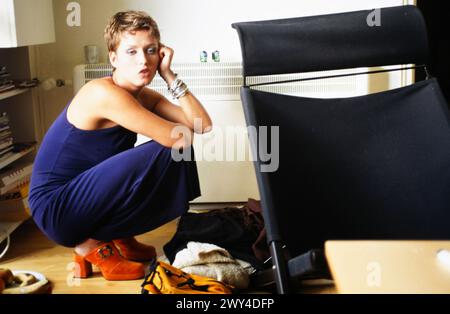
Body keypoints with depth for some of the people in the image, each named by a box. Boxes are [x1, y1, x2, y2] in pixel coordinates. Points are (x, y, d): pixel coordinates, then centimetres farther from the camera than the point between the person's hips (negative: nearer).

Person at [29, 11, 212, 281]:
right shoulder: (104, 93, -24)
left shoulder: (146, 97, 4)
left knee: (178, 155, 6)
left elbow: (203, 125, -8)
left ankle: (120, 237, 11)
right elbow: (179, 138, -26)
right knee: (160, 155, -22)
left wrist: (169, 75, -8)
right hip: (55, 210, -9)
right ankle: (89, 244, -7)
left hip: (87, 197, 9)